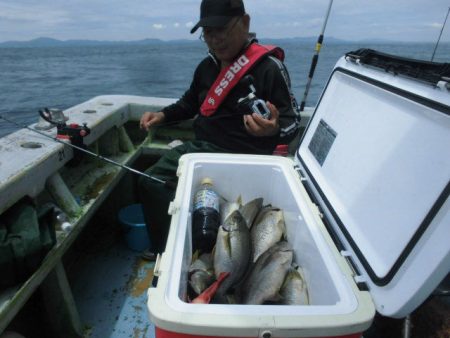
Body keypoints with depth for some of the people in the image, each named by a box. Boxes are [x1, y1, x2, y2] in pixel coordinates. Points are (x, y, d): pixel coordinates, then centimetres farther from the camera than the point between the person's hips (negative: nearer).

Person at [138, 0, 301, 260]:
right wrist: (163, 115, 10)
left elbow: (292, 122, -11)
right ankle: (165, 251, 20)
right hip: (200, 147, 8)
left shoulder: (269, 66, -11)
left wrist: (273, 129, -33)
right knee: (150, 182, 2)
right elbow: (190, 104, 25)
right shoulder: (207, 65, 11)